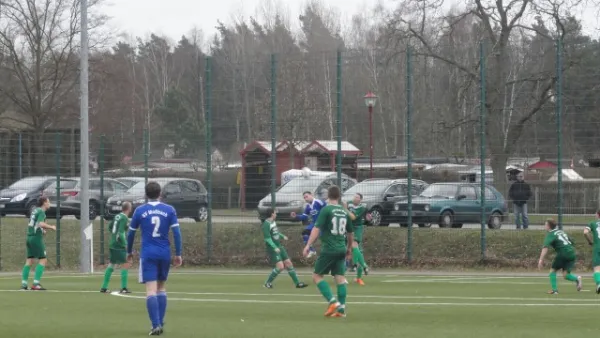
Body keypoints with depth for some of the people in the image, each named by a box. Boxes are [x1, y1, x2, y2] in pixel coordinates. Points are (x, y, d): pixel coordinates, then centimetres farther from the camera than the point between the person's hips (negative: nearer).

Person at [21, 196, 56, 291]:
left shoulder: (35, 211, 17)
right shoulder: (41, 212, -10)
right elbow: (41, 223, -26)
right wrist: (51, 227, -12)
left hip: (30, 237, 9)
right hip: (37, 238, -9)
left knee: (29, 261, 8)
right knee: (43, 260, -6)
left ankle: (24, 284, 4)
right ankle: (36, 283, -15)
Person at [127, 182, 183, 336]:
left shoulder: (140, 211, 0)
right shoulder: (169, 210, 1)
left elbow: (131, 233, 7)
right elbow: (176, 232, -3)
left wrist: (129, 252, 22)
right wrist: (178, 254, 3)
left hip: (148, 254, -2)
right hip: (164, 253, 2)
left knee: (151, 291, -7)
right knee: (161, 288, 18)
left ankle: (156, 325, -18)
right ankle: (160, 323, 16)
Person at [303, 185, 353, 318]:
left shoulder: (326, 210, -8)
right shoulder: (344, 212, 10)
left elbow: (316, 229, -15)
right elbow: (350, 233, 21)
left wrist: (308, 245, -15)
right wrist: (349, 248, 35)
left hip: (328, 249, -6)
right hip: (341, 250, 6)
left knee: (317, 276, 3)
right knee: (340, 278, 6)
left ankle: (333, 301, -11)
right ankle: (341, 309, 1)